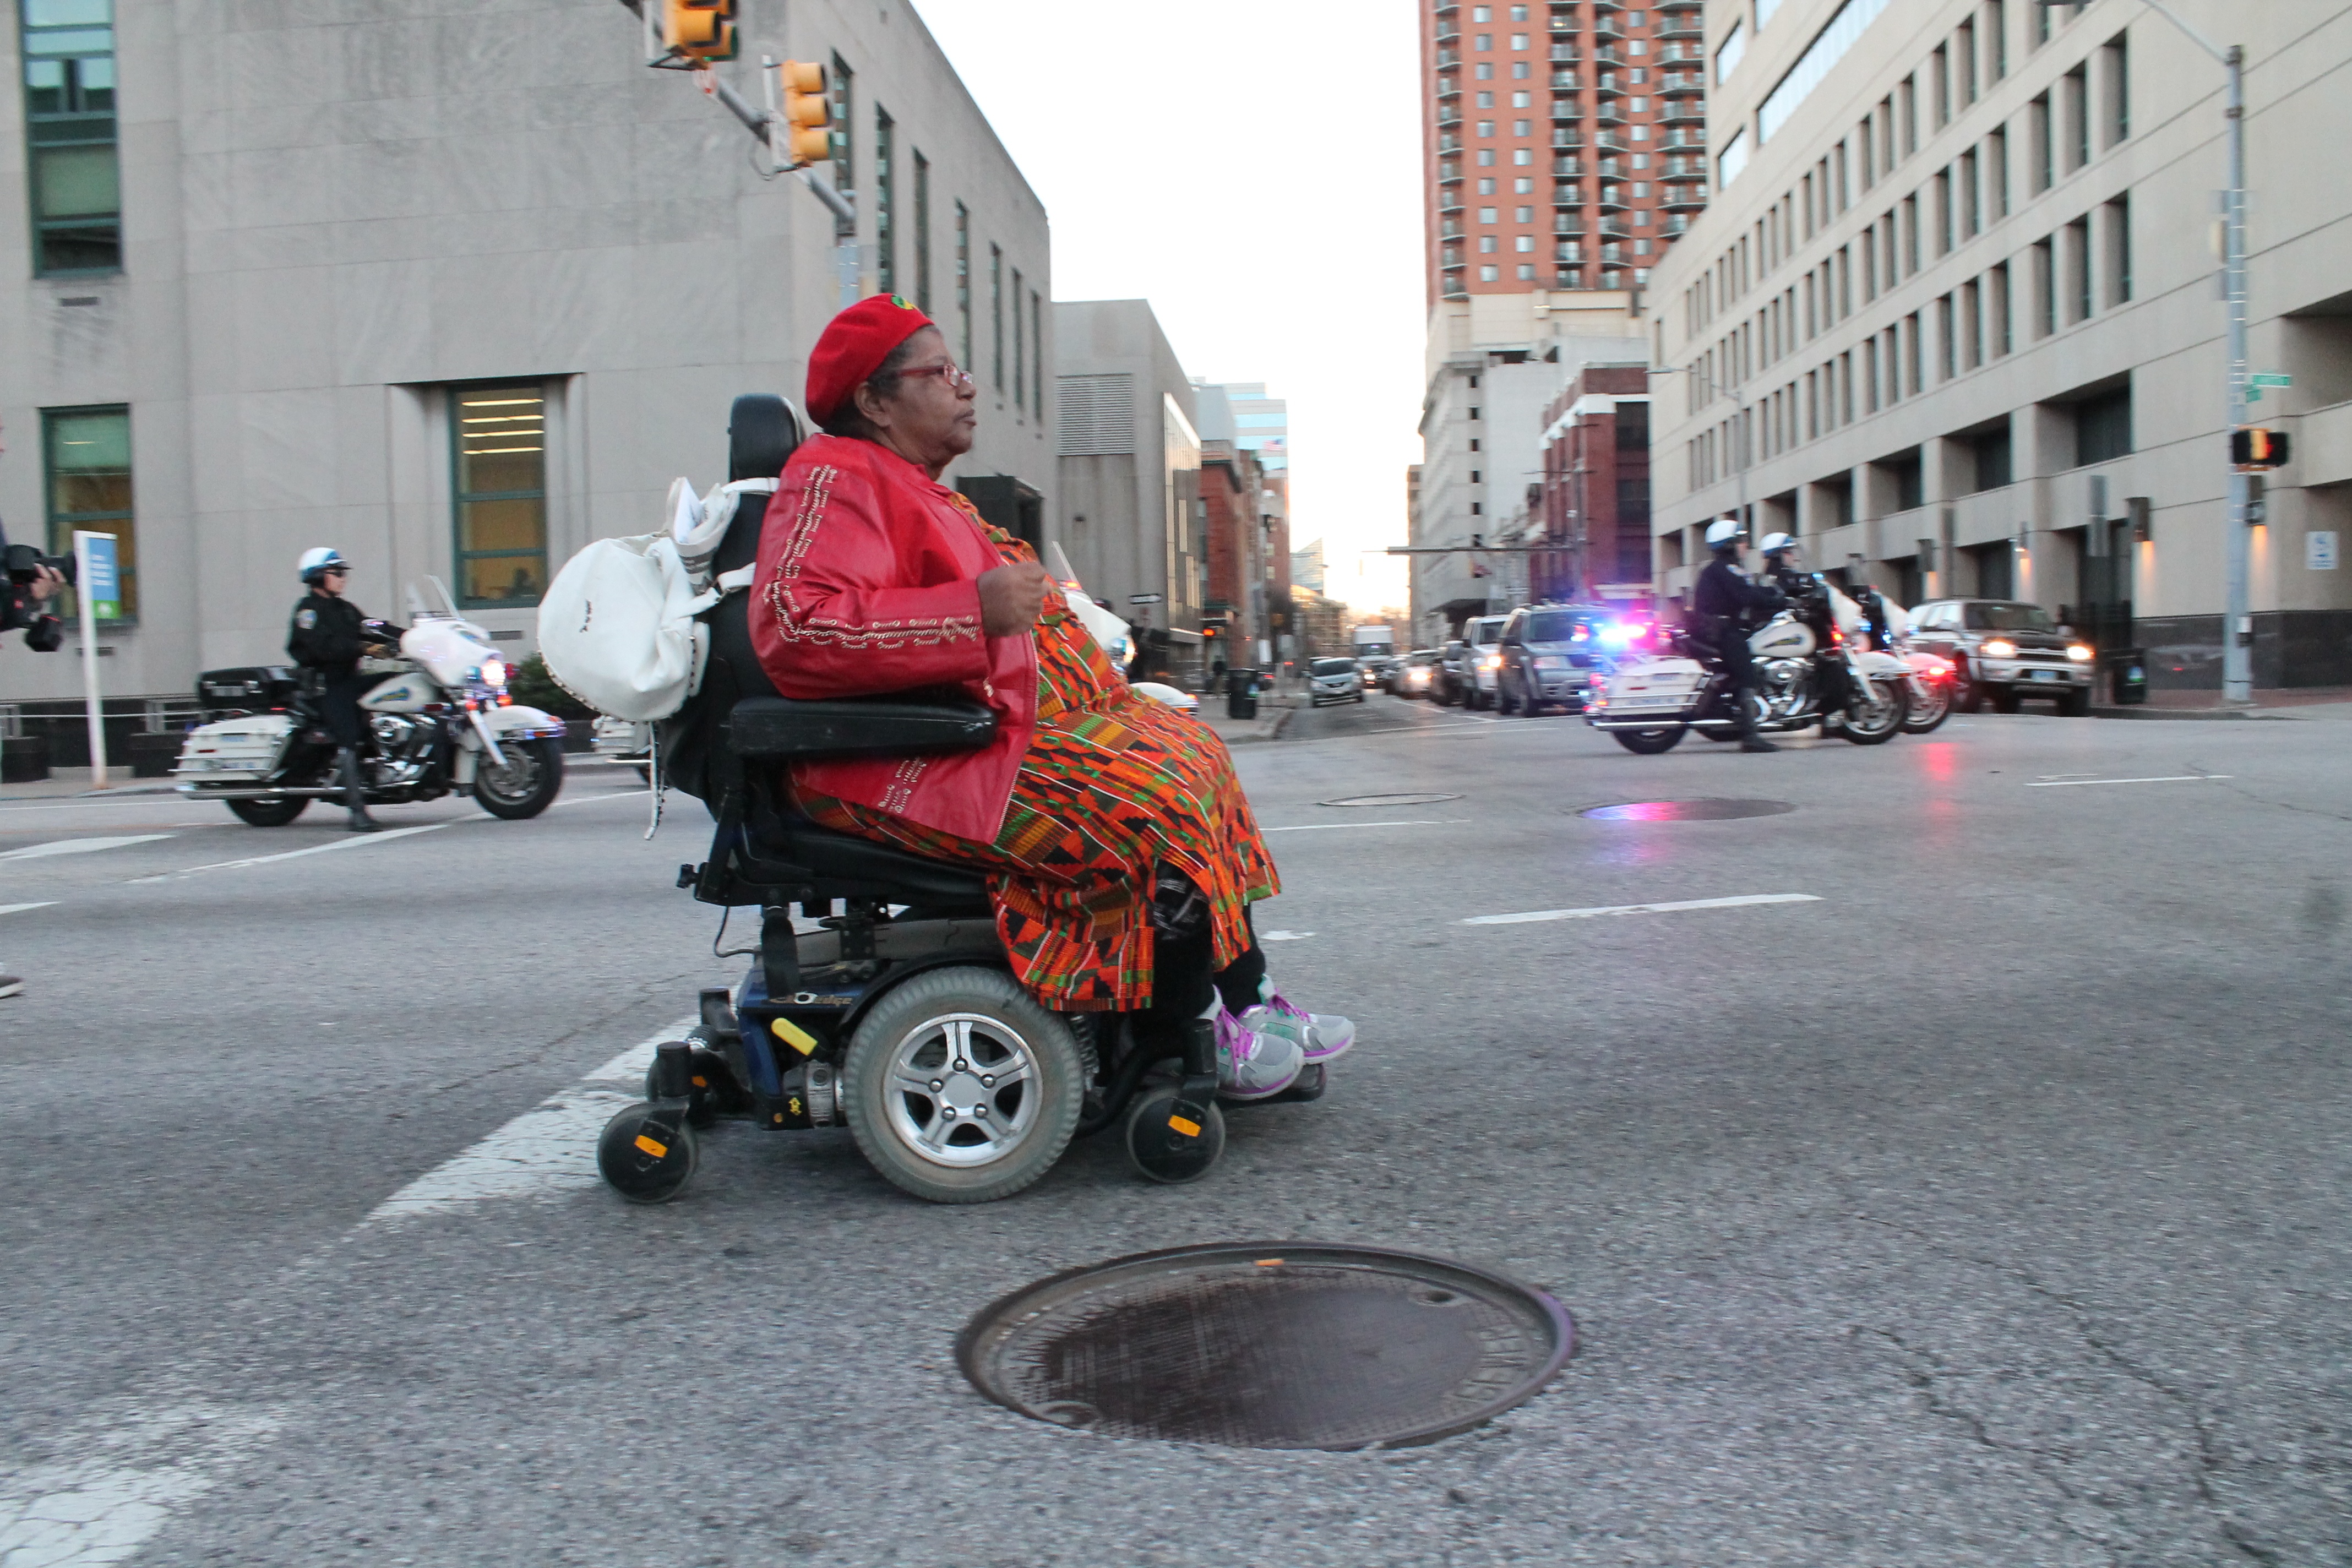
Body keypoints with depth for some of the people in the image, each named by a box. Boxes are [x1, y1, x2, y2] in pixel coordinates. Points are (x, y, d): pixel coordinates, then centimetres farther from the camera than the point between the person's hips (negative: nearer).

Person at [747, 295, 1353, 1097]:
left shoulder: (918, 489, 23)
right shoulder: (836, 480, -10)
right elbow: (792, 627, -27)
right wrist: (975, 609, -26)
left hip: (1004, 725, 11)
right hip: (906, 771, -11)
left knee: (1191, 751, 7)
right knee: (1158, 801, -21)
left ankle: (1249, 1000, 5)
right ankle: (1174, 1051, -7)